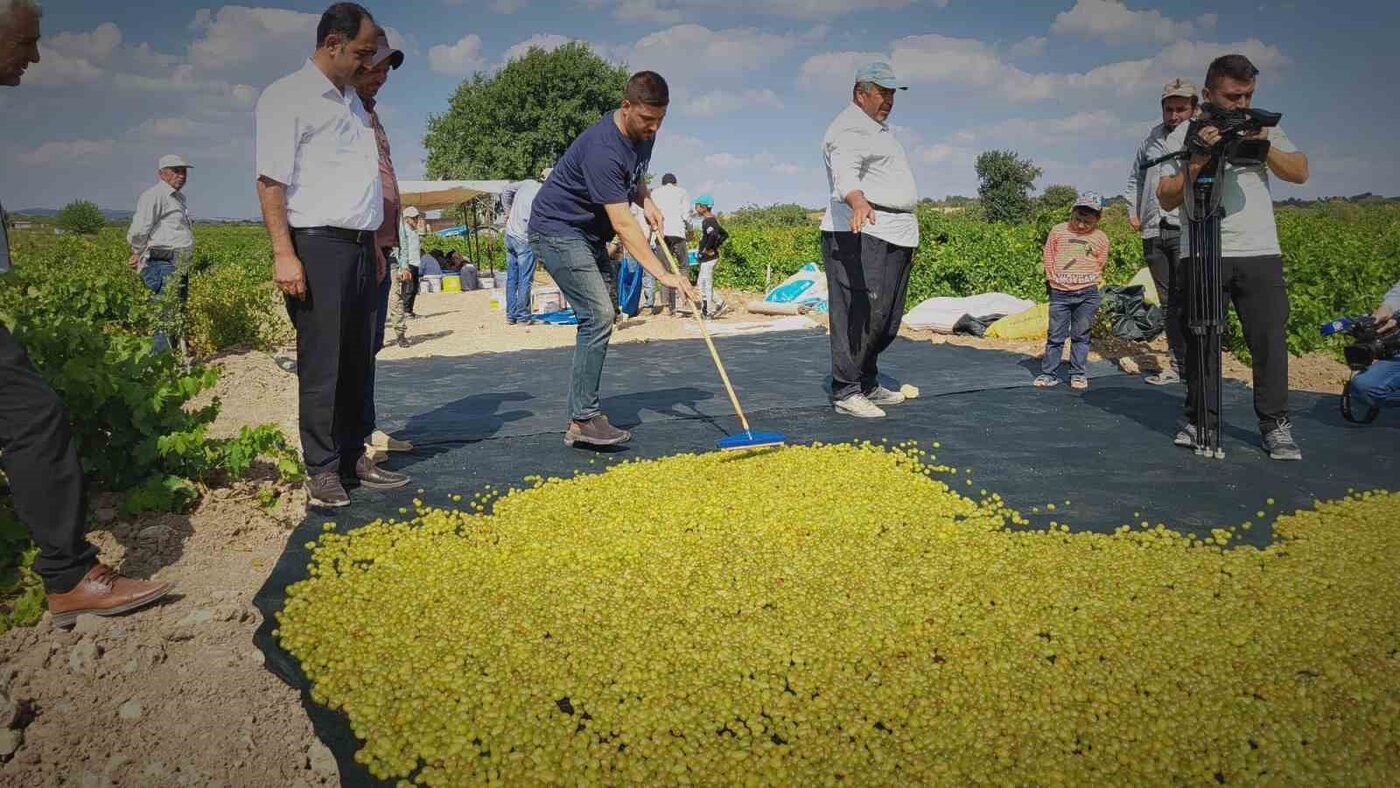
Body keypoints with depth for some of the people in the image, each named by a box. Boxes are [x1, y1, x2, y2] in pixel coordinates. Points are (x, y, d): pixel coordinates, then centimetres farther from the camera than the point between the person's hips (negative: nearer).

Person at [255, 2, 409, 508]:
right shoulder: (287, 97, -4)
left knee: (357, 360, 9)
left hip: (358, 246, 8)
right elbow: (271, 180, -11)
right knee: (321, 364, -5)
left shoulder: (352, 101, 20)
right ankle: (322, 470, 3)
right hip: (317, 244, -7)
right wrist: (284, 254, -18)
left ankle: (353, 457, 18)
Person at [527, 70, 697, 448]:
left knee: (603, 316, 9)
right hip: (557, 230, -10)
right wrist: (663, 274, -34)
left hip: (589, 234, 10)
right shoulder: (603, 148, -29)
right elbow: (623, 224, -32)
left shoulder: (643, 134, 0)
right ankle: (583, 421, -15)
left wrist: (645, 200, 2)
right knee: (598, 316, -19)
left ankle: (583, 411, 17)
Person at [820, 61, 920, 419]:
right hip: (862, 235, -10)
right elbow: (845, 171, -27)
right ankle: (845, 392, -9)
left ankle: (868, 385, 23)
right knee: (860, 315, -14)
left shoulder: (879, 130, 28)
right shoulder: (850, 128, -7)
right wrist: (857, 202, -49)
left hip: (894, 238, 10)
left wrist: (908, 239, 33)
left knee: (887, 320, 12)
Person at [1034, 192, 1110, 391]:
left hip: (1086, 294, 0)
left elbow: (1099, 265, 11)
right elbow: (1048, 257, 8)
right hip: (1060, 293, 0)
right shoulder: (1058, 231, 2)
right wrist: (1053, 280, 5)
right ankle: (1049, 373, 8)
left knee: (1080, 335, 7)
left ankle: (1078, 374, 15)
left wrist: (1087, 283, 3)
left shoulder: (1101, 238, 3)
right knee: (1055, 335, 2)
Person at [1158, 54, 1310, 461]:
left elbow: (1300, 172, 7)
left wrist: (1264, 147, -7)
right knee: (1201, 339, 0)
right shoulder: (1184, 135, 6)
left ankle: (1275, 424, 6)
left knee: (1269, 337, -2)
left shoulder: (1263, 127, 15)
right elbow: (1167, 199, -1)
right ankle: (1200, 420, 11)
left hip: (1260, 251, 2)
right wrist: (1198, 160, -14)